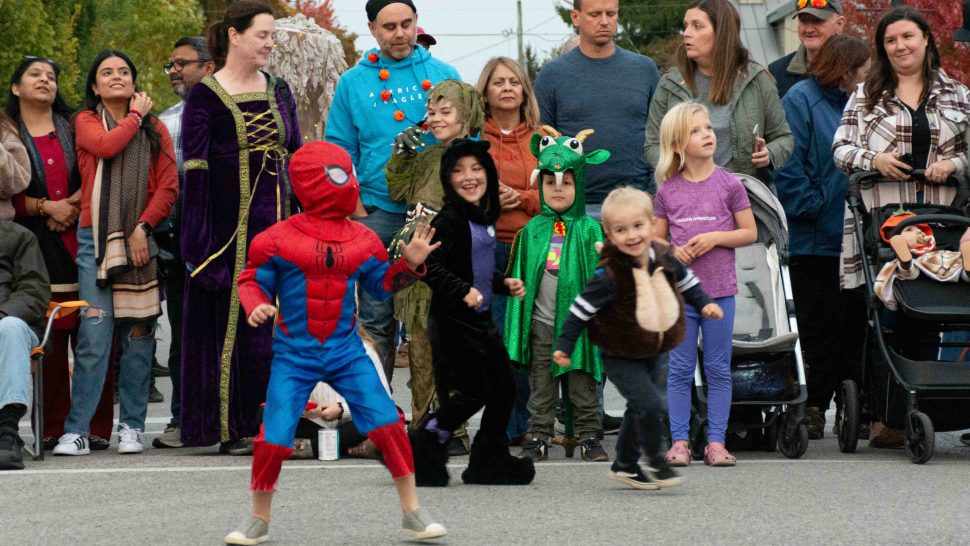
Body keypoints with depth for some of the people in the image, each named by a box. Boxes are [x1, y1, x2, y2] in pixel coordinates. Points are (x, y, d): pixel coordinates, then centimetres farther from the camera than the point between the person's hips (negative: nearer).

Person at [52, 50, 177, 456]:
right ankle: (77, 431, -9)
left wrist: (144, 228, -9)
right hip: (96, 239, -2)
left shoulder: (155, 130, 13)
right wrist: (135, 116, 3)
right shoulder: (86, 121, 11)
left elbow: (169, 186, 4)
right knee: (94, 333, -10)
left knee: (138, 334, 2)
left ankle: (132, 426, 8)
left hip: (143, 240, 2)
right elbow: (106, 145, -12)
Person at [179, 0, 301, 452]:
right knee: (233, 322, -2)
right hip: (230, 227, -5)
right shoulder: (205, 96, -4)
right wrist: (198, 244, -16)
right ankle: (231, 429, 4)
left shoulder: (278, 92, 12)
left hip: (277, 224, 5)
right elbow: (194, 171, -9)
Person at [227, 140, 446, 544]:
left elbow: (381, 283, 16)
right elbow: (253, 280, 0)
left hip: (346, 352, 3)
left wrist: (409, 265, 0)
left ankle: (413, 514, 6)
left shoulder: (362, 241, 4)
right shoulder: (278, 240, -9)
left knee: (388, 425, -6)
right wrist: (256, 307, -20)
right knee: (274, 438, -6)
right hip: (294, 355, -3)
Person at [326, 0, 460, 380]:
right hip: (378, 216, 0)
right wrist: (355, 208, -3)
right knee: (376, 319, 1)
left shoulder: (444, 75, 7)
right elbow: (340, 150, 7)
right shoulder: (353, 83, 7)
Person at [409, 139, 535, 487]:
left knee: (503, 389, 10)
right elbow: (427, 265, -24)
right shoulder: (450, 220, -15)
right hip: (453, 322, -9)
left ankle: (491, 460, 22)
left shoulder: (484, 217, 12)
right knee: (472, 393, -8)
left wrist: (505, 283, 11)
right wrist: (462, 291, -30)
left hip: (480, 320, 9)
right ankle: (421, 449, 7)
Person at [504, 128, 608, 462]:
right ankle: (539, 438, 13)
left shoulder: (589, 229, 0)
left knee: (582, 384, 4)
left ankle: (588, 436, 11)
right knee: (541, 385, 8)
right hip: (541, 321, 2)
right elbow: (521, 275, 9)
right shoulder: (532, 230, 6)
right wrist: (517, 322, 5)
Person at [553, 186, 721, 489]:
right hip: (620, 357, -7)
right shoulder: (609, 276, -26)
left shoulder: (663, 258, -7)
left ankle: (625, 465, 33)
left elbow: (684, 279, 15)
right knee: (650, 405, -18)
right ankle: (656, 461, 3)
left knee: (639, 409, 16)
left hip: (650, 352, 7)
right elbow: (582, 308, -18)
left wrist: (704, 303, 16)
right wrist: (565, 346, -15)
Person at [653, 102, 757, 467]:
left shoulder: (728, 184, -1)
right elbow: (655, 239, 11)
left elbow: (749, 233, 2)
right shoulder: (668, 190, 3)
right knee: (680, 370, 3)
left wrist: (715, 237, -13)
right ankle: (679, 441, 7)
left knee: (718, 369, 4)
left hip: (719, 290, -1)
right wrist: (673, 253, -9)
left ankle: (716, 441, 8)